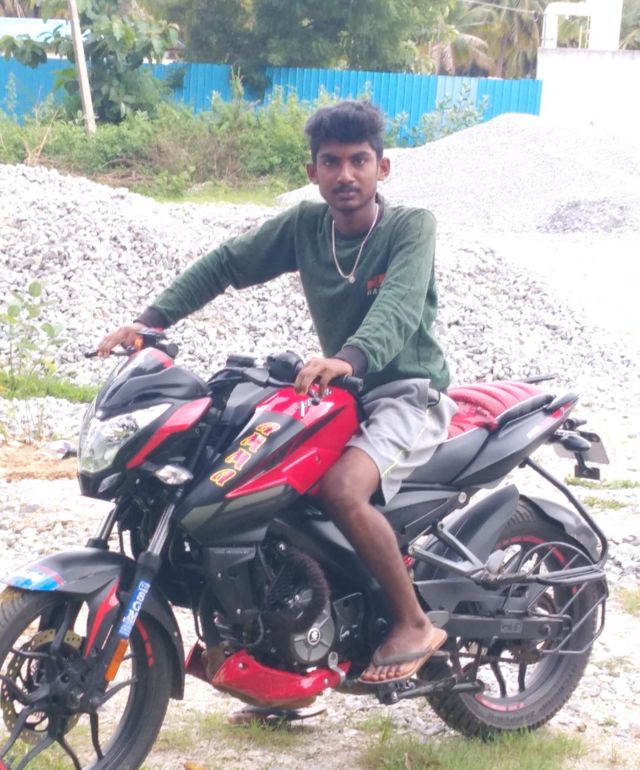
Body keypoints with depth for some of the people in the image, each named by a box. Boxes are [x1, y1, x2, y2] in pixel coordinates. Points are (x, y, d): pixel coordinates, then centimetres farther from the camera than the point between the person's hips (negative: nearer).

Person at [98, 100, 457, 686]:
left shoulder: (411, 226, -13)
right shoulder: (305, 225, 3)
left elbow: (400, 306, -30)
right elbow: (225, 264, 5)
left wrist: (349, 358, -49)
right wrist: (153, 319, -8)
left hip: (408, 391, -7)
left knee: (341, 489, -32)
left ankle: (415, 625, -15)